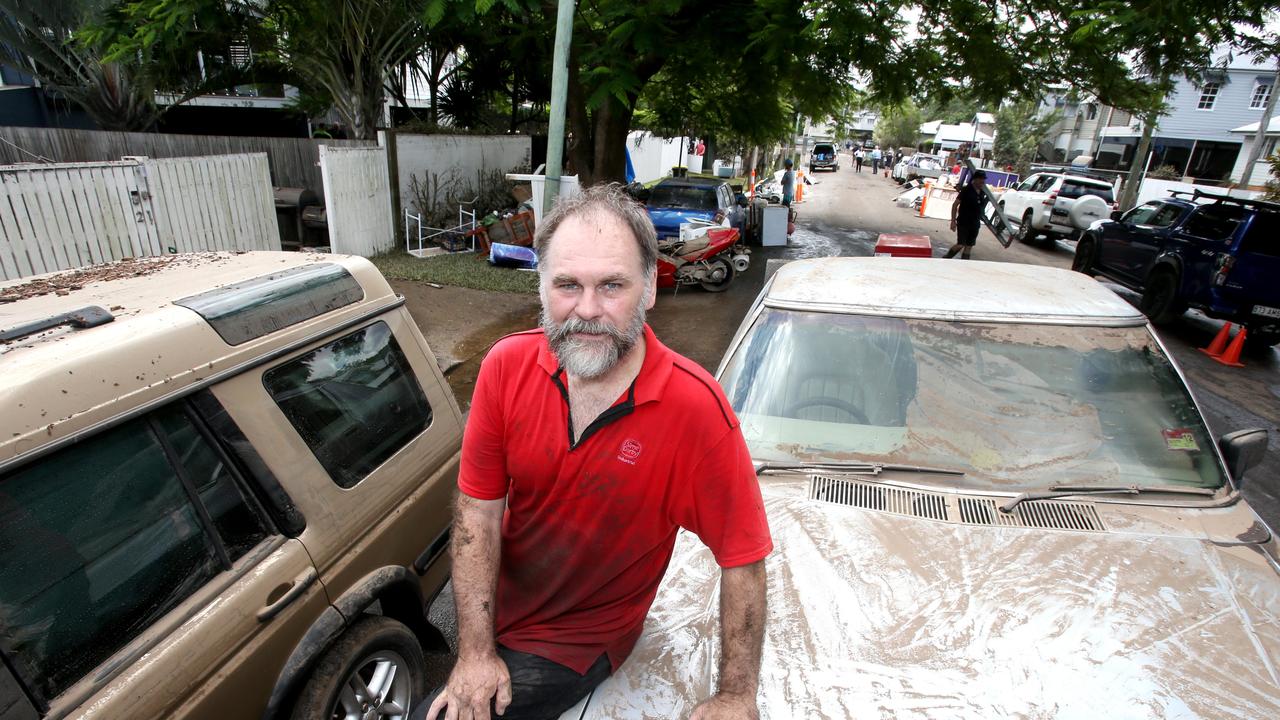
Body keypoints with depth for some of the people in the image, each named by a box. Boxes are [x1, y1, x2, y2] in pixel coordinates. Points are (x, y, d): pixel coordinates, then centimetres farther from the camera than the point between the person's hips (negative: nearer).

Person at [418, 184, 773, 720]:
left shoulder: (695, 408, -29)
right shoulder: (508, 365, -18)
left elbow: (742, 560, -21)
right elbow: (478, 508, -12)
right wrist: (475, 652, -11)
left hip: (580, 638, -3)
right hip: (495, 609, 4)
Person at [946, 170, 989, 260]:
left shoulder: (982, 192, 7)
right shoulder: (966, 190, -10)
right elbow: (955, 205, -10)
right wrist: (953, 221, -13)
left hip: (975, 224, 6)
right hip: (963, 223, -6)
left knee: (969, 246, 8)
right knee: (961, 245, -13)